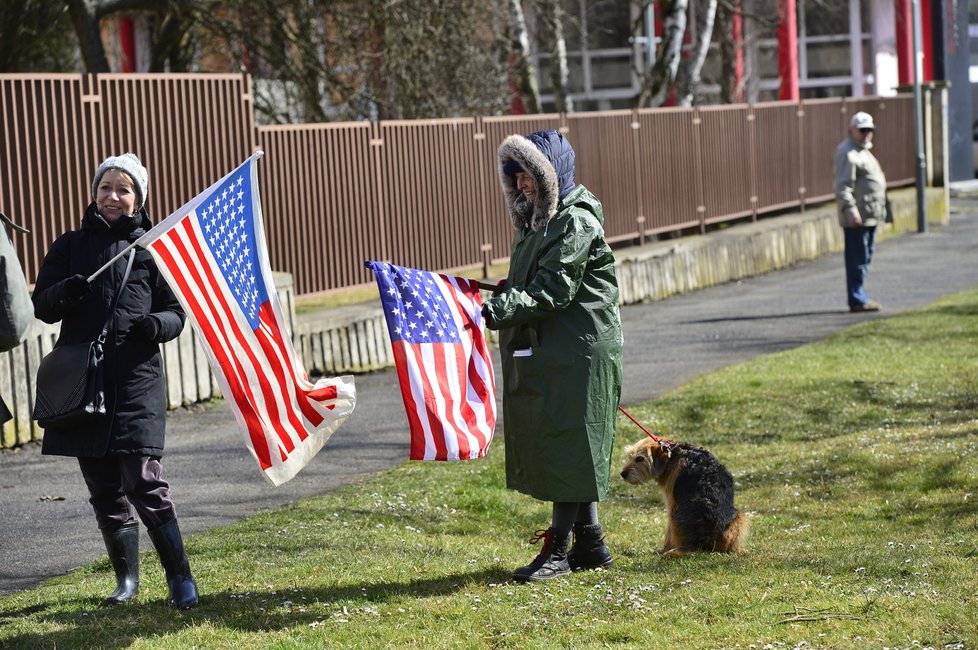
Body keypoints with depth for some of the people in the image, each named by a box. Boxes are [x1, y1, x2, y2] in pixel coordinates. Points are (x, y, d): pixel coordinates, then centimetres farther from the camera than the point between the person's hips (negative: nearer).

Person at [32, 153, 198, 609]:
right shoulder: (70, 246, 12)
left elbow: (176, 312, 9)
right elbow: (41, 306, 8)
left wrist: (157, 324, -15)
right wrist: (64, 293, -14)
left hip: (136, 380, -3)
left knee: (144, 481, -12)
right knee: (104, 489, 7)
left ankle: (180, 577, -4)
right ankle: (127, 578, 20)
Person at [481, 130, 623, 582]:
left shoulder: (576, 223, -15)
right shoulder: (538, 219, 16)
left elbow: (550, 291, -23)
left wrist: (495, 312, -30)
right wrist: (496, 301, 8)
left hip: (577, 352, -10)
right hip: (544, 350, 10)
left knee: (567, 444, -6)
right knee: (549, 443, 11)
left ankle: (558, 549, -3)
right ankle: (590, 541, 18)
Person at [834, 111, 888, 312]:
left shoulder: (863, 151, 21)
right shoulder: (848, 153, -13)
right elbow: (843, 186, -22)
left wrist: (881, 208, 28)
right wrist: (850, 209, -30)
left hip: (870, 216, 11)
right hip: (857, 218, -11)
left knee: (864, 258, 14)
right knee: (858, 259, -8)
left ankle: (859, 297, 20)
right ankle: (857, 300, -6)